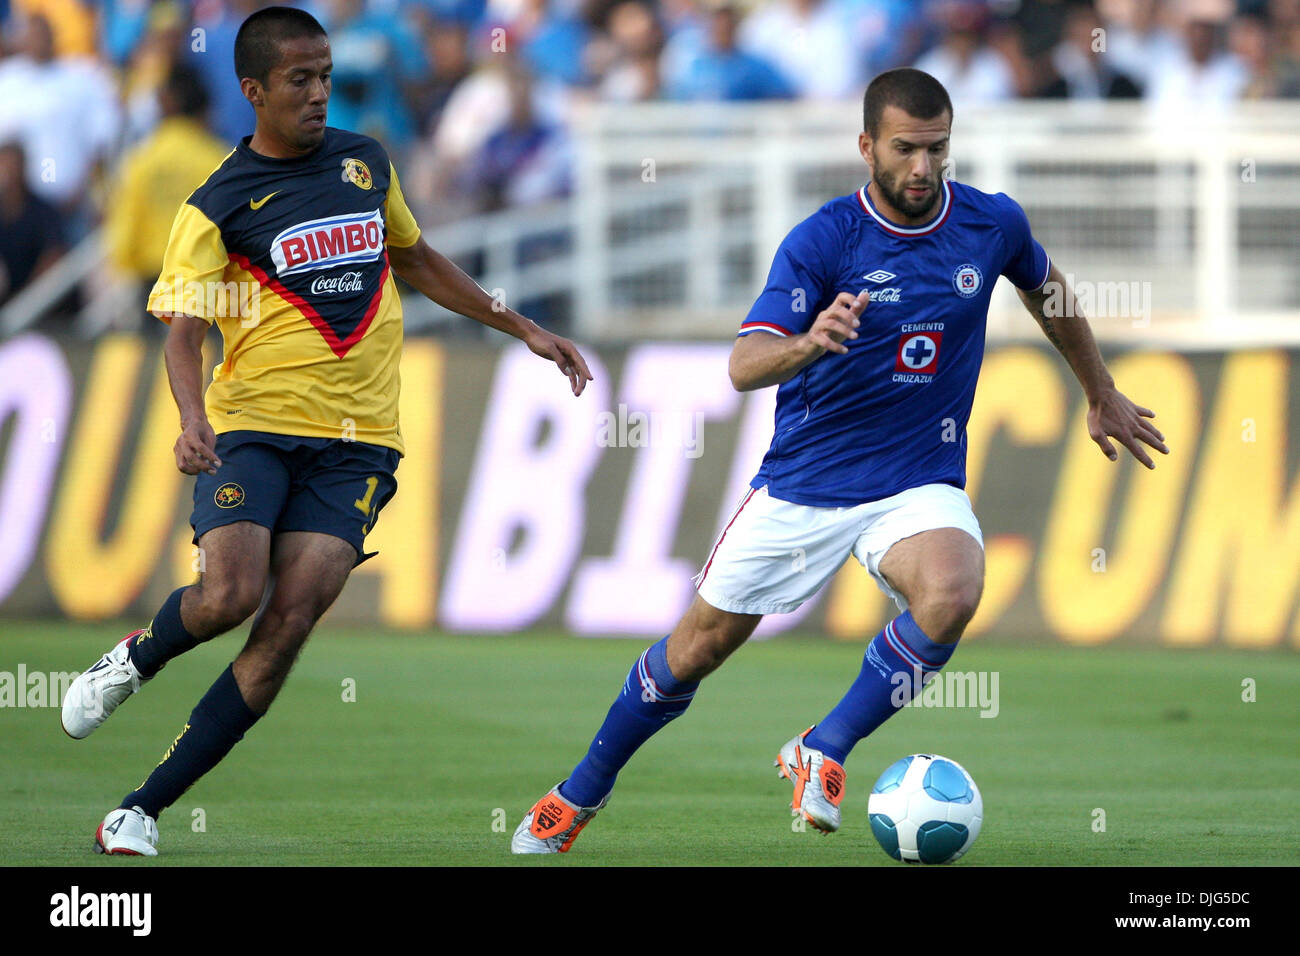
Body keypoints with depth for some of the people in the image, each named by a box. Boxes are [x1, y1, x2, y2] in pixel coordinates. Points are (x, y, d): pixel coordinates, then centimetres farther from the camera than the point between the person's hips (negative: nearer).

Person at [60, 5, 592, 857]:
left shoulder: (365, 162, 12)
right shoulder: (217, 207, -3)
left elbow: (416, 260, 29)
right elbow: (183, 328, -11)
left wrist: (524, 329, 28)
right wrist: (193, 419, -30)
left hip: (357, 442, 3)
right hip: (254, 426, -3)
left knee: (289, 622, -12)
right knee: (228, 597, -24)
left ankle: (143, 810, -7)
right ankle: (134, 659, 13)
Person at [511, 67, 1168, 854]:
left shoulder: (991, 225, -5)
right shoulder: (821, 242, -15)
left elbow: (1046, 290, 18)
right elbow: (745, 366, -25)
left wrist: (1102, 396, 27)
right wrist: (809, 342, -46)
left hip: (919, 484, 1)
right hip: (803, 483, -1)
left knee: (951, 594, -31)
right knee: (703, 643, 6)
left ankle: (823, 752, -12)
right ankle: (580, 795, 29)